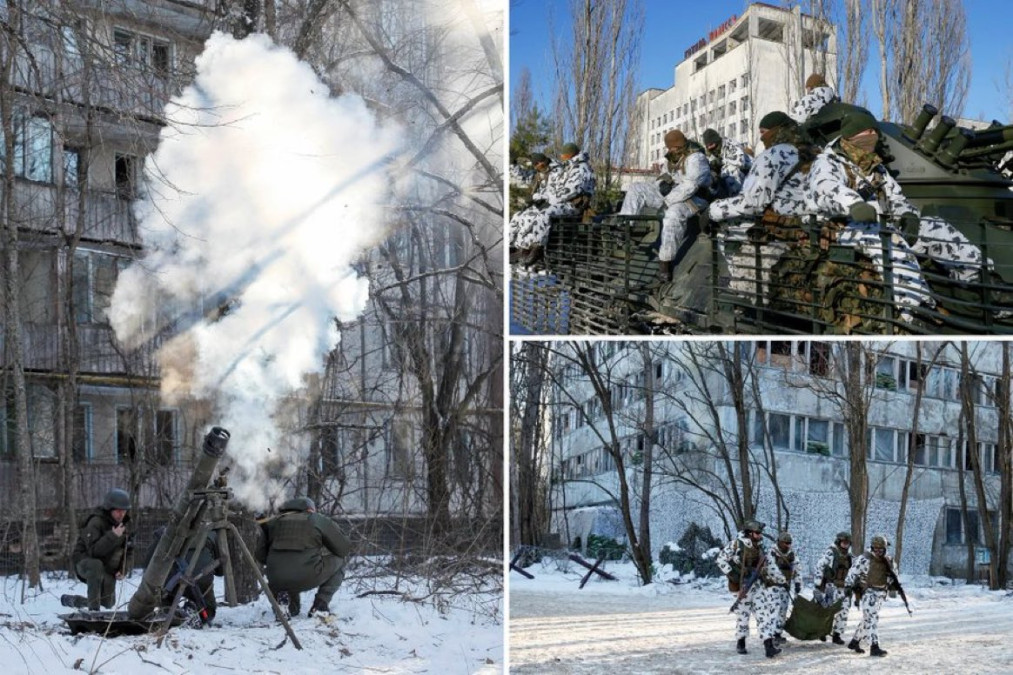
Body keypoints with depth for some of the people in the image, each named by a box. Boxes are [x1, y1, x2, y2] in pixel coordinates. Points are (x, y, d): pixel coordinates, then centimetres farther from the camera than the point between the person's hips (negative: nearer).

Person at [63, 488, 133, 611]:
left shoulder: (125, 524, 1)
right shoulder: (95, 522, -21)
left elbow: (128, 551, 11)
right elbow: (94, 551, -31)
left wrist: (123, 570, -5)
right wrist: (113, 537, -37)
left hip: (108, 569, 7)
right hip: (85, 562, -7)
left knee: (108, 604, 8)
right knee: (96, 565, -41)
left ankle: (70, 600, 36)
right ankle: (93, 608, -37)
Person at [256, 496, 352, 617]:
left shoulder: (275, 522, 19)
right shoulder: (320, 521, 10)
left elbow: (261, 555, 18)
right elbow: (344, 549, 12)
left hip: (277, 580, 4)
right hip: (308, 578, -4)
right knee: (339, 561, 23)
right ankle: (321, 604, 8)